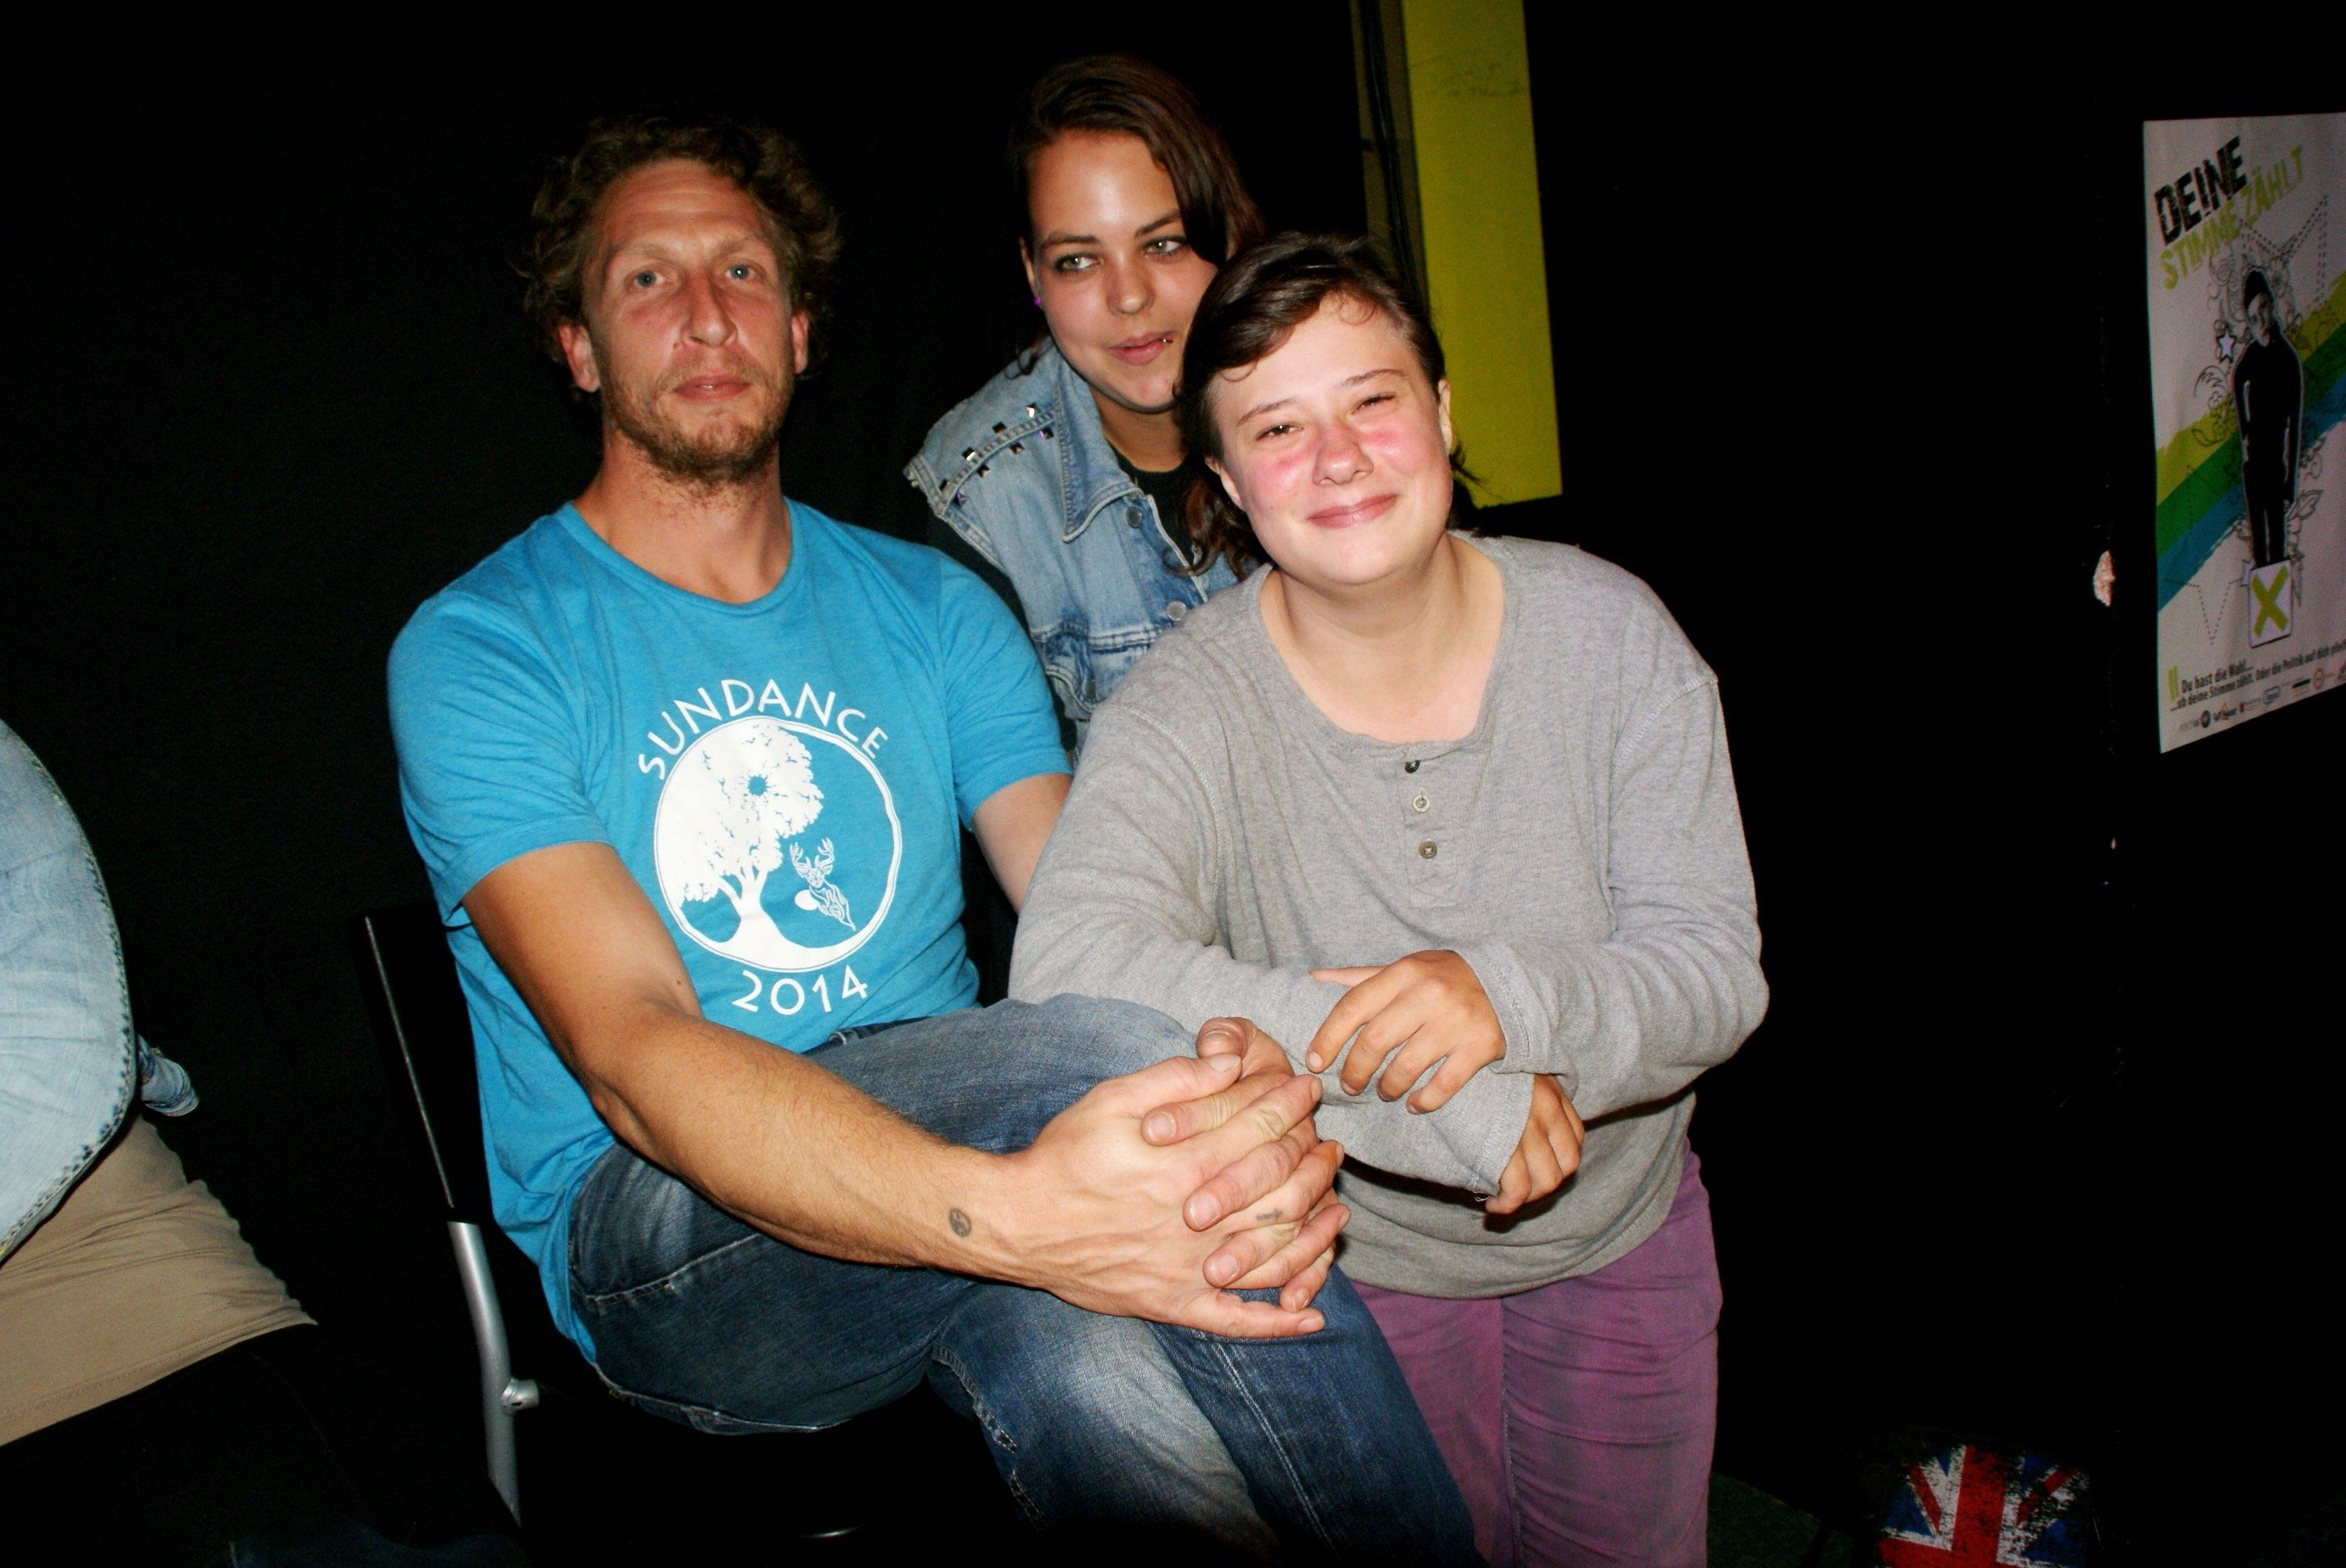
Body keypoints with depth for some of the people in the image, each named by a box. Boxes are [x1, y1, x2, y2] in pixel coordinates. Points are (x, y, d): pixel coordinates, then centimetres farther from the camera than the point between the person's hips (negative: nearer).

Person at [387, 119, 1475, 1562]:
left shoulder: (930, 611, 10)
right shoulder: (478, 653, -5)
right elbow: (631, 1058, -20)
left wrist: (1255, 1105, -28)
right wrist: (1009, 1212, -38)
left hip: (957, 1138, 3)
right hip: (650, 1244, -3)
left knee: (1094, 1352, -34)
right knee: (1101, 1053, -31)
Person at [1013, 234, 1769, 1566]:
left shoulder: (1610, 631, -14)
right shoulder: (1190, 708, -21)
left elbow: (1718, 969, -16)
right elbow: (1069, 962, -39)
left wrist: (1511, 995, -39)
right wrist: (1460, 1097, -43)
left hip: (1625, 1236, 3)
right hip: (1359, 1263, -2)